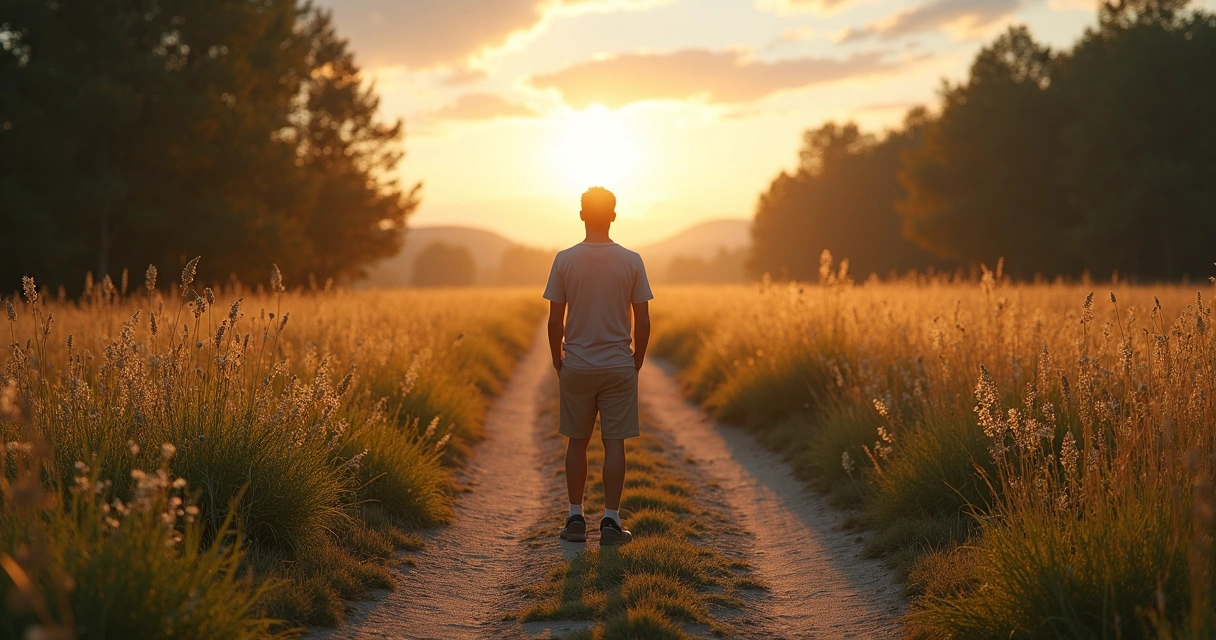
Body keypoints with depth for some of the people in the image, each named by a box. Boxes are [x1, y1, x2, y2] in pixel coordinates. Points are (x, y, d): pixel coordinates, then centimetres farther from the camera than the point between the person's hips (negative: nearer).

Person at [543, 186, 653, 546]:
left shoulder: (565, 260, -4)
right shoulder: (631, 261, -3)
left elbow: (555, 320, -1)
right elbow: (643, 321, -2)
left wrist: (558, 363, 11)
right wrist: (637, 363, 11)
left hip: (576, 366, 1)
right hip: (619, 365, 0)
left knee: (577, 442, 11)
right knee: (614, 443, 3)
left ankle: (576, 519, 15)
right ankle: (611, 521, 4)